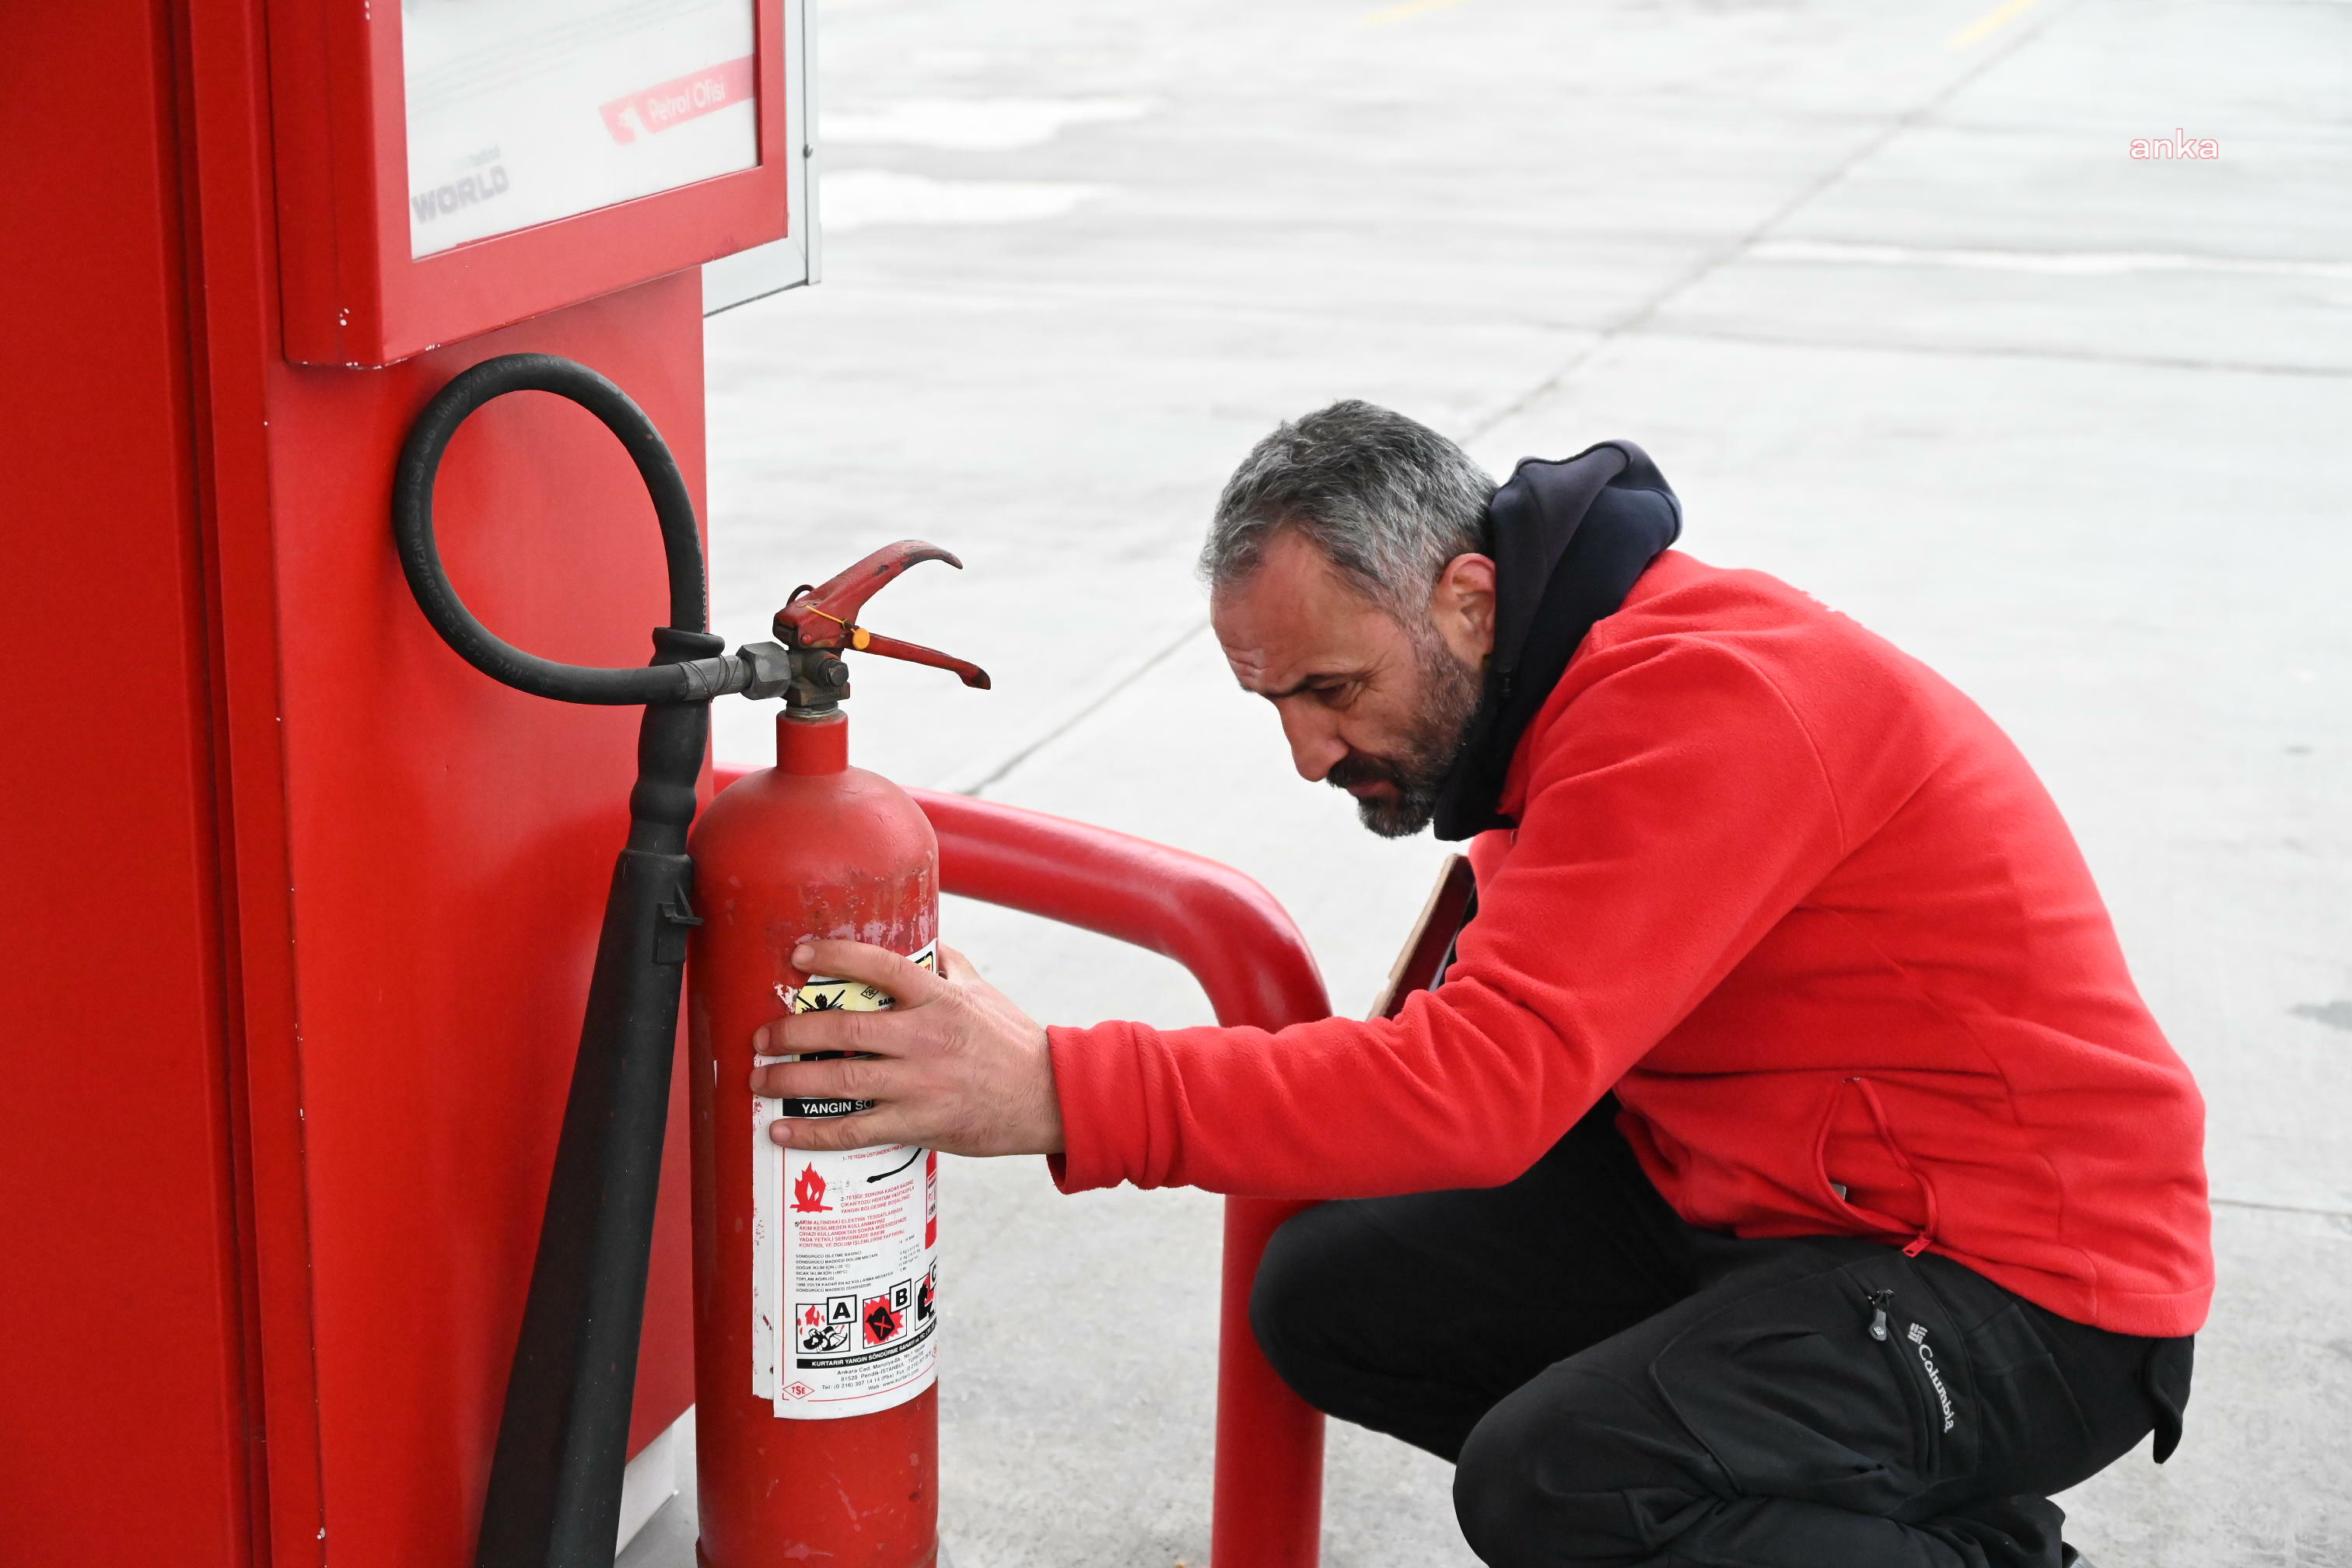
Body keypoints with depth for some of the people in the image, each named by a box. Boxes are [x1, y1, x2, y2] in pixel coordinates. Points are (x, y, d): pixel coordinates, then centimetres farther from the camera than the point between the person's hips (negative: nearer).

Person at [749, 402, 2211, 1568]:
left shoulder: (1705, 695, -25)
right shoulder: (1556, 690, 6)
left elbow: (1491, 1083, -34)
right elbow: (1513, 1040, 16)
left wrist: (1061, 1091, -36)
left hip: (2032, 1278, -10)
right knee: (1335, 1292, 2)